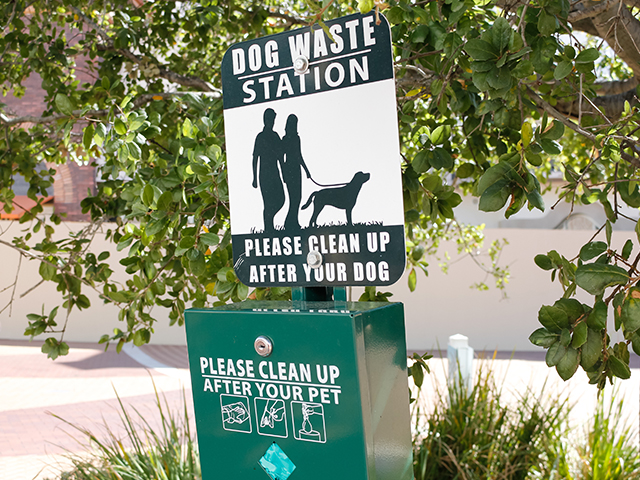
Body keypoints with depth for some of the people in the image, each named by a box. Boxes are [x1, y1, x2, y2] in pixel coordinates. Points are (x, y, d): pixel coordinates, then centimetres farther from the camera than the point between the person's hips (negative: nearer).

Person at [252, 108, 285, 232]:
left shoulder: (275, 136, 13)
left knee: (280, 200, 1)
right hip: (265, 174, -6)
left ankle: (268, 219, 17)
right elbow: (255, 158, -6)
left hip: (275, 174, 6)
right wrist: (255, 178, -9)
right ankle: (268, 228, 1)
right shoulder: (260, 137, -6)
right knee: (268, 203, -6)